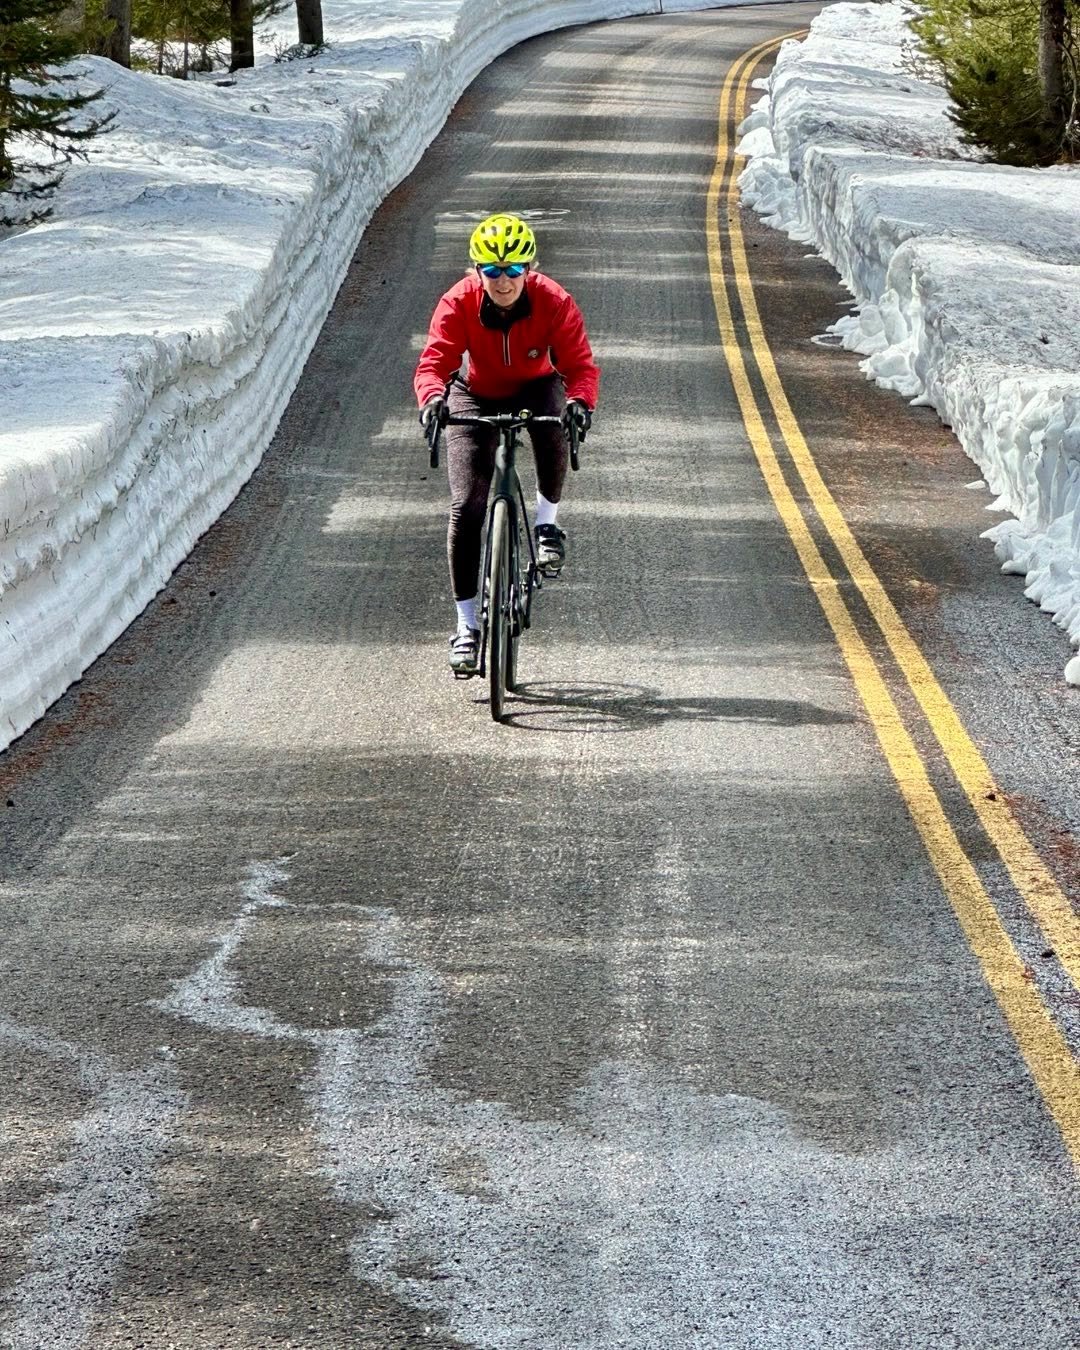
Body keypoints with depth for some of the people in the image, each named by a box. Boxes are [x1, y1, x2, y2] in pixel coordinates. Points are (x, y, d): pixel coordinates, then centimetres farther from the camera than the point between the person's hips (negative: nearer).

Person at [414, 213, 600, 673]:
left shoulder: (554, 303, -26)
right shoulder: (458, 304, -25)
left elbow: (580, 364, -30)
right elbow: (433, 362, -33)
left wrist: (580, 400, -52)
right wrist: (433, 397, -56)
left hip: (535, 388, 0)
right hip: (476, 397, 0)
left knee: (553, 424, -38)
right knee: (466, 506, -12)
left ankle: (547, 522, -11)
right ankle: (467, 623, -2)